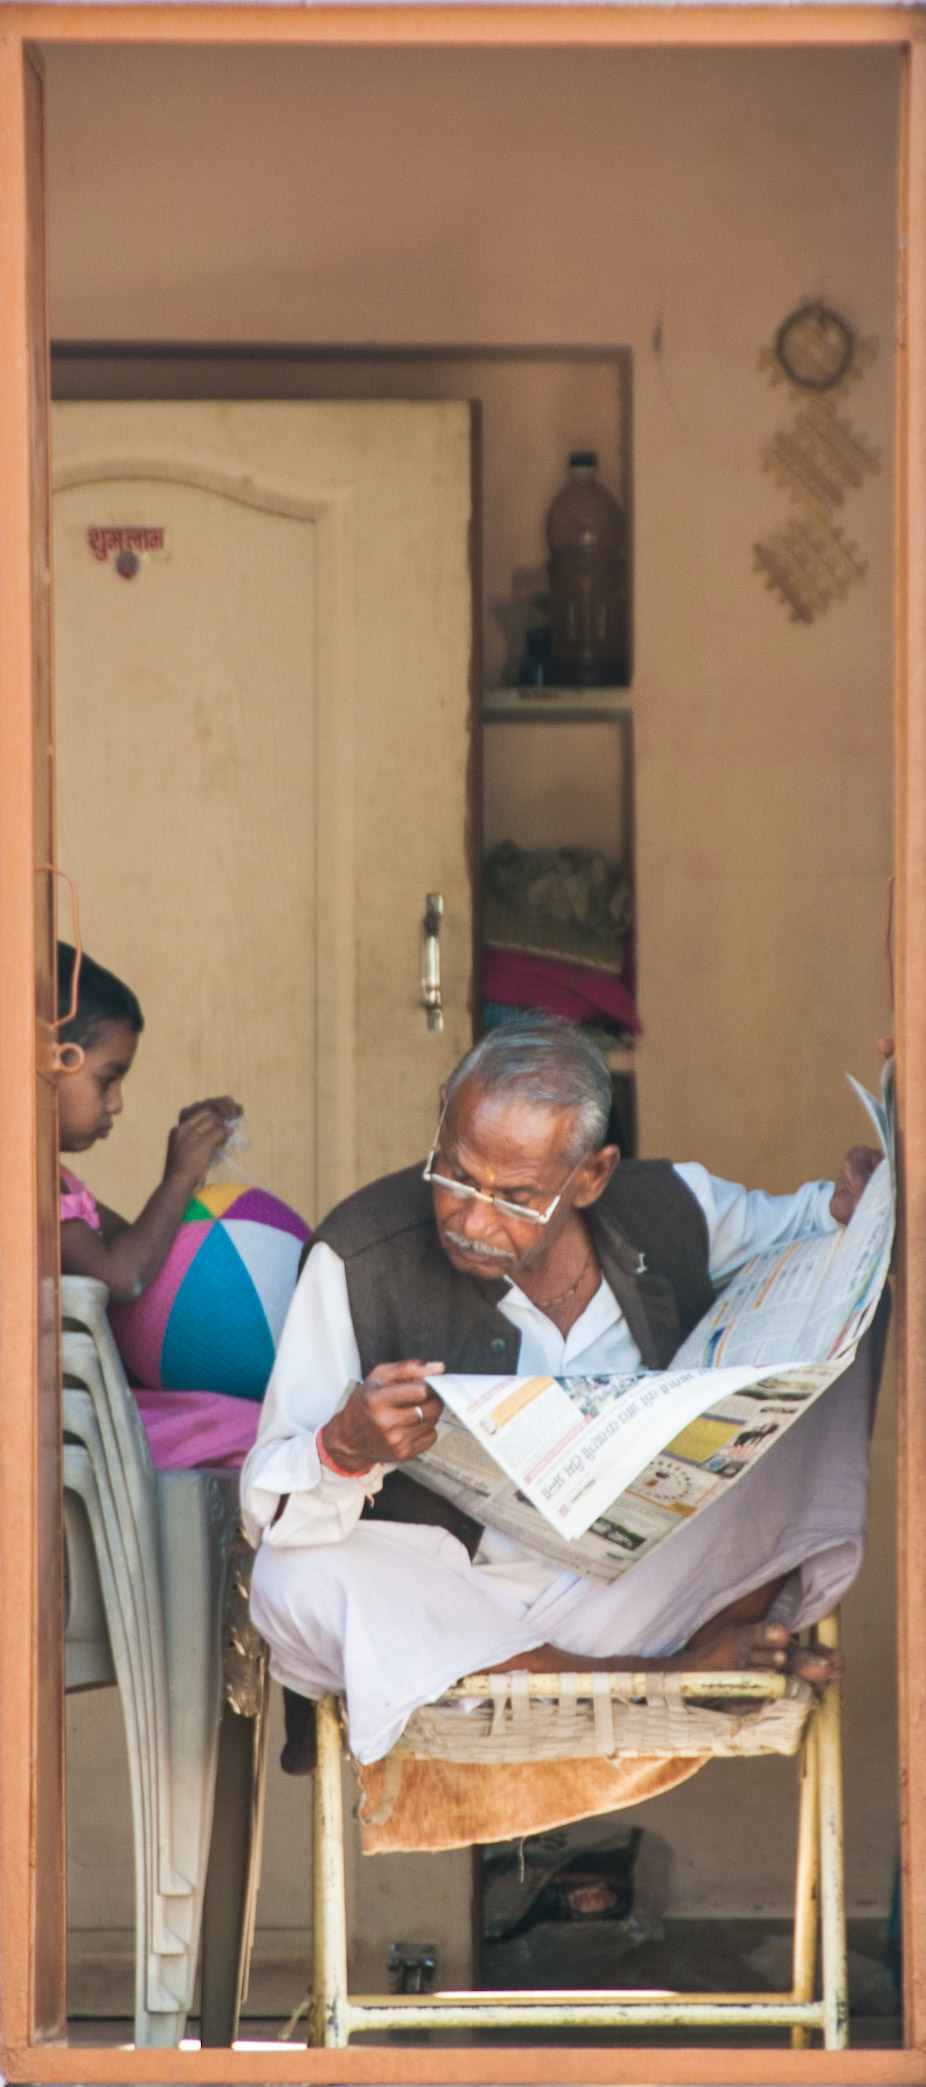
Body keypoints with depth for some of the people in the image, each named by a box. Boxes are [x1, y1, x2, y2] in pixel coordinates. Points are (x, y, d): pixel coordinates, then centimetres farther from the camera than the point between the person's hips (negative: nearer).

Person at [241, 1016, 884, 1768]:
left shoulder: (666, 1212, -4)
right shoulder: (362, 1253, -14)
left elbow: (790, 1225, 20)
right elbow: (269, 1504, -15)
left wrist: (845, 1210, -5)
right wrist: (344, 1448, -39)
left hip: (639, 1591, 2)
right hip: (446, 1608, -2)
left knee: (832, 1388, -9)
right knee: (297, 1581, -35)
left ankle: (705, 1661, -25)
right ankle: (645, 1682, -27)